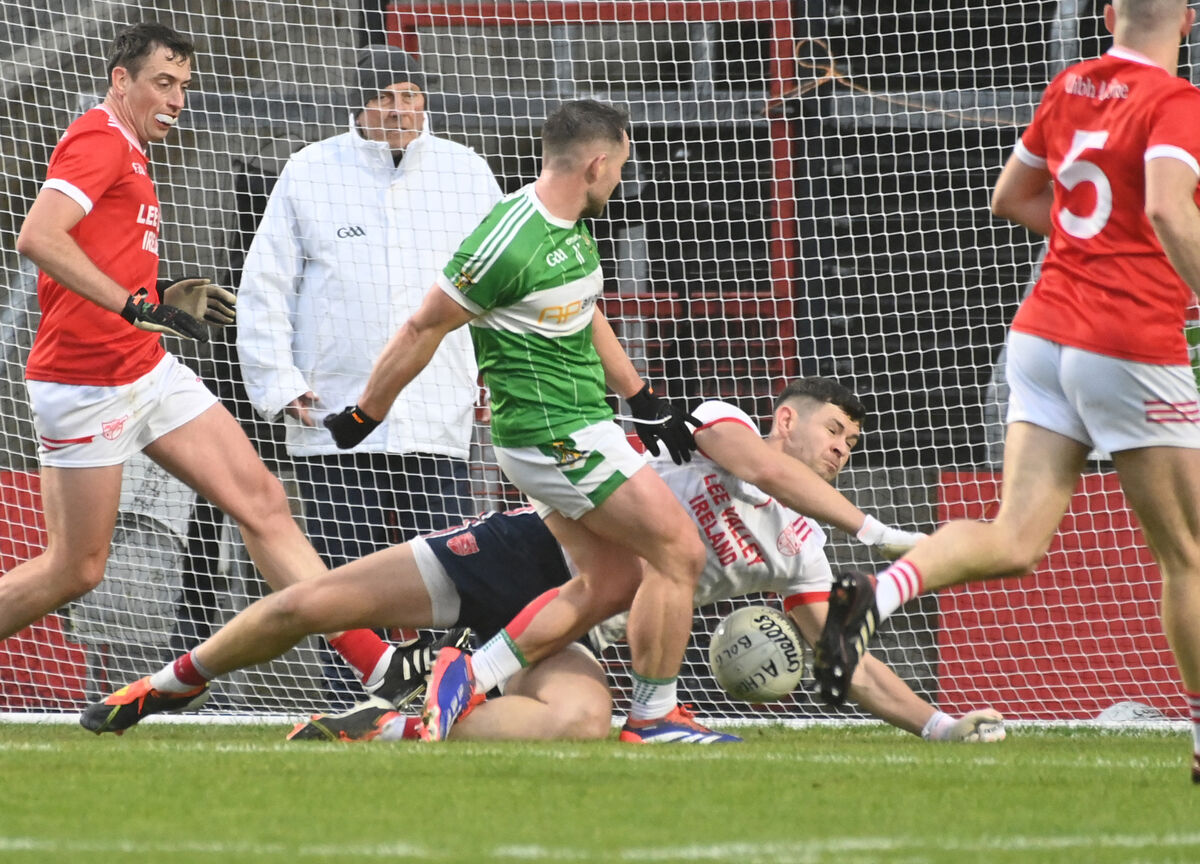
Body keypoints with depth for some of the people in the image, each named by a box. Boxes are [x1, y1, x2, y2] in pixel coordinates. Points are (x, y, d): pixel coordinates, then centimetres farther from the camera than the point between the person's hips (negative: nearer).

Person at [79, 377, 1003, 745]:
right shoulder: (719, 423, 4)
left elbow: (847, 661, 14)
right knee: (310, 604, -14)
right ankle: (159, 690, 10)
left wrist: (940, 723, 3)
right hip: (534, 545, -3)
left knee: (584, 721, -36)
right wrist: (866, 525, -23)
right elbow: (759, 464, -19)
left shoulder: (800, 554, 16)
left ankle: (391, 730, -24)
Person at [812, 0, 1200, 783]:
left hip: (1044, 333, 6)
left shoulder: (1070, 88, 12)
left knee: (1016, 541, -3)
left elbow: (1010, 197, 22)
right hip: (1133, 349, -6)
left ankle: (879, 594, -29)